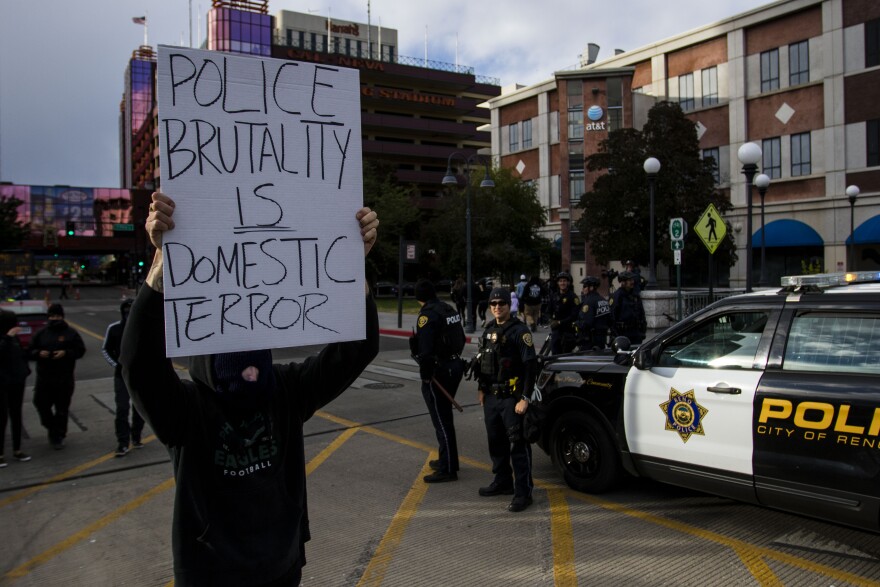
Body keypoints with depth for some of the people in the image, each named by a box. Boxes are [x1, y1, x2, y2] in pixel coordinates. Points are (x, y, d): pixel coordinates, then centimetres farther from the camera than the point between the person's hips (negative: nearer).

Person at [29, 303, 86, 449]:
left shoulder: (71, 333, 2)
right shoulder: (41, 334, 8)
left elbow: (80, 350, 1)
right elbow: (29, 352, 8)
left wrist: (66, 353, -16)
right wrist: (39, 353, -14)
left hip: (65, 379, -2)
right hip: (44, 378, 2)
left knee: (62, 409, 4)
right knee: (41, 404, 1)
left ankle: (58, 437, 18)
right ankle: (53, 430, 25)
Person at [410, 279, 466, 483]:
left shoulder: (427, 315, -16)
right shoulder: (450, 309, 11)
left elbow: (426, 350, -23)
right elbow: (461, 339, 17)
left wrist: (425, 374, -14)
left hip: (439, 370, -9)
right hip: (455, 365, 9)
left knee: (441, 421, -3)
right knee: (445, 417, 21)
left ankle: (447, 469, 2)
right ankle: (446, 460, 32)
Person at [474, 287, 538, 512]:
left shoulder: (520, 331, -11)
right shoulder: (489, 330, 13)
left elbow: (531, 366, -16)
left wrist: (525, 398, -19)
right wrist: (481, 389, 18)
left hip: (511, 398, -8)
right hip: (491, 397, 8)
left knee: (518, 445, -5)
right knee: (496, 442, 17)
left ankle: (523, 493, 0)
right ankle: (502, 482, 31)